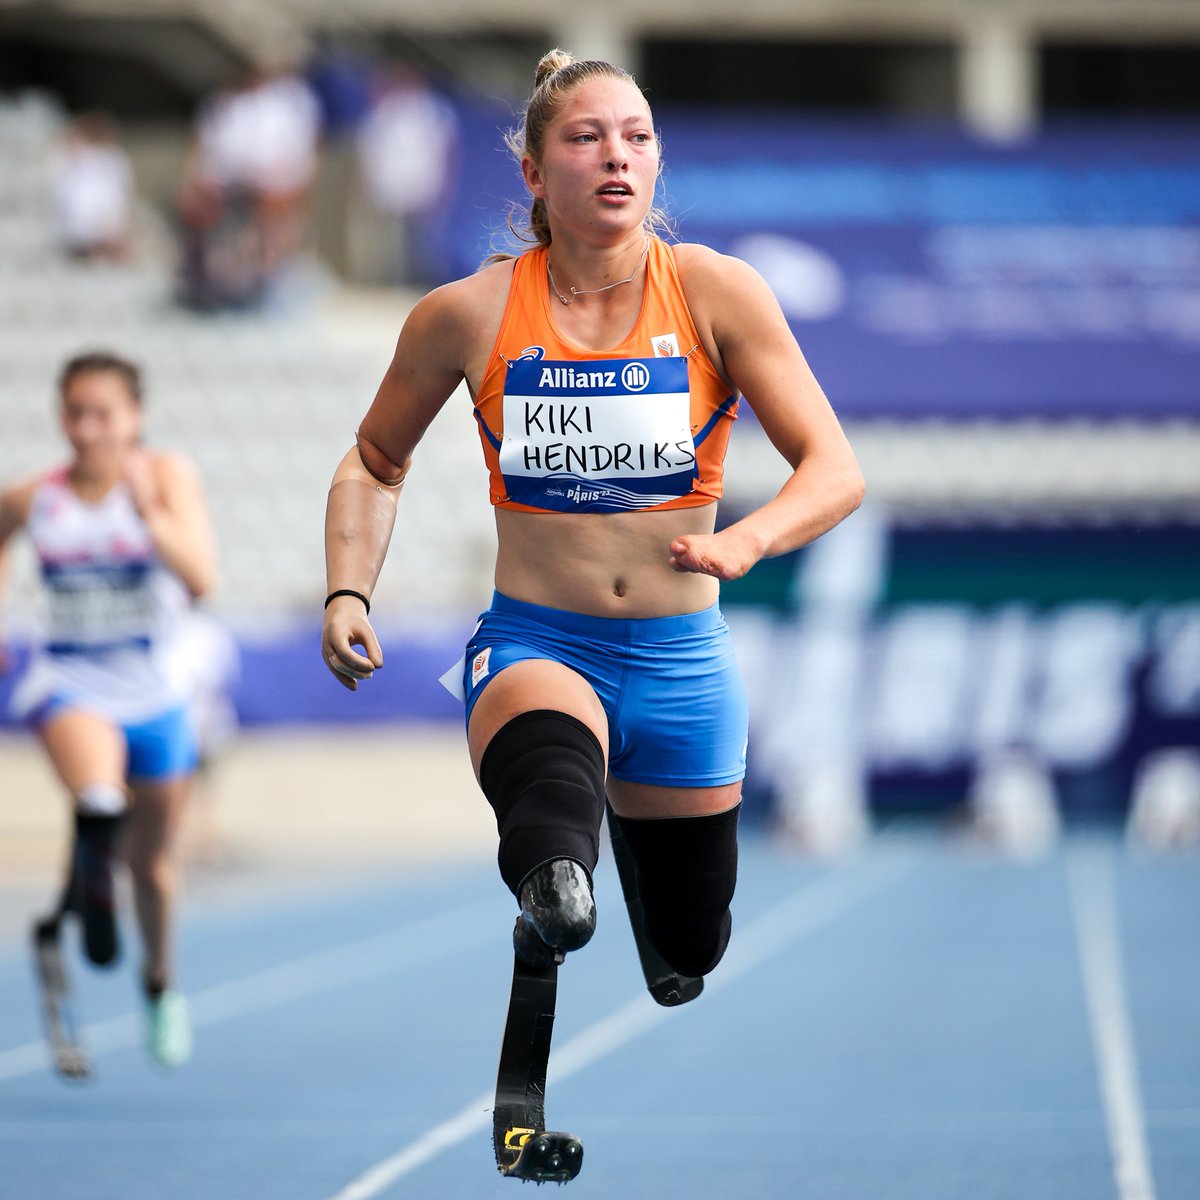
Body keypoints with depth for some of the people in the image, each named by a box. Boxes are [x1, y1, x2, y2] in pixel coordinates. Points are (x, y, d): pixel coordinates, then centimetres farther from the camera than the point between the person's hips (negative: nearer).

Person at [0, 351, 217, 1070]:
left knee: (153, 862, 16)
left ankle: (160, 982, 44)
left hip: (154, 694, 1)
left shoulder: (168, 477, -13)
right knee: (99, 800, -34)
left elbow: (201, 580, -25)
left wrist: (150, 512, -37)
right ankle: (90, 883, -2)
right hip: (70, 685, -1)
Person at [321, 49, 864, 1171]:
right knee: (551, 782, -40)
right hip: (532, 644, -2)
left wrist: (746, 539, -31)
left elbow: (837, 470, -11)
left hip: (679, 654, 2)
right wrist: (348, 592, -3)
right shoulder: (471, 314, -5)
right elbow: (375, 461, 13)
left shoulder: (715, 293, -7)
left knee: (692, 947, 16)